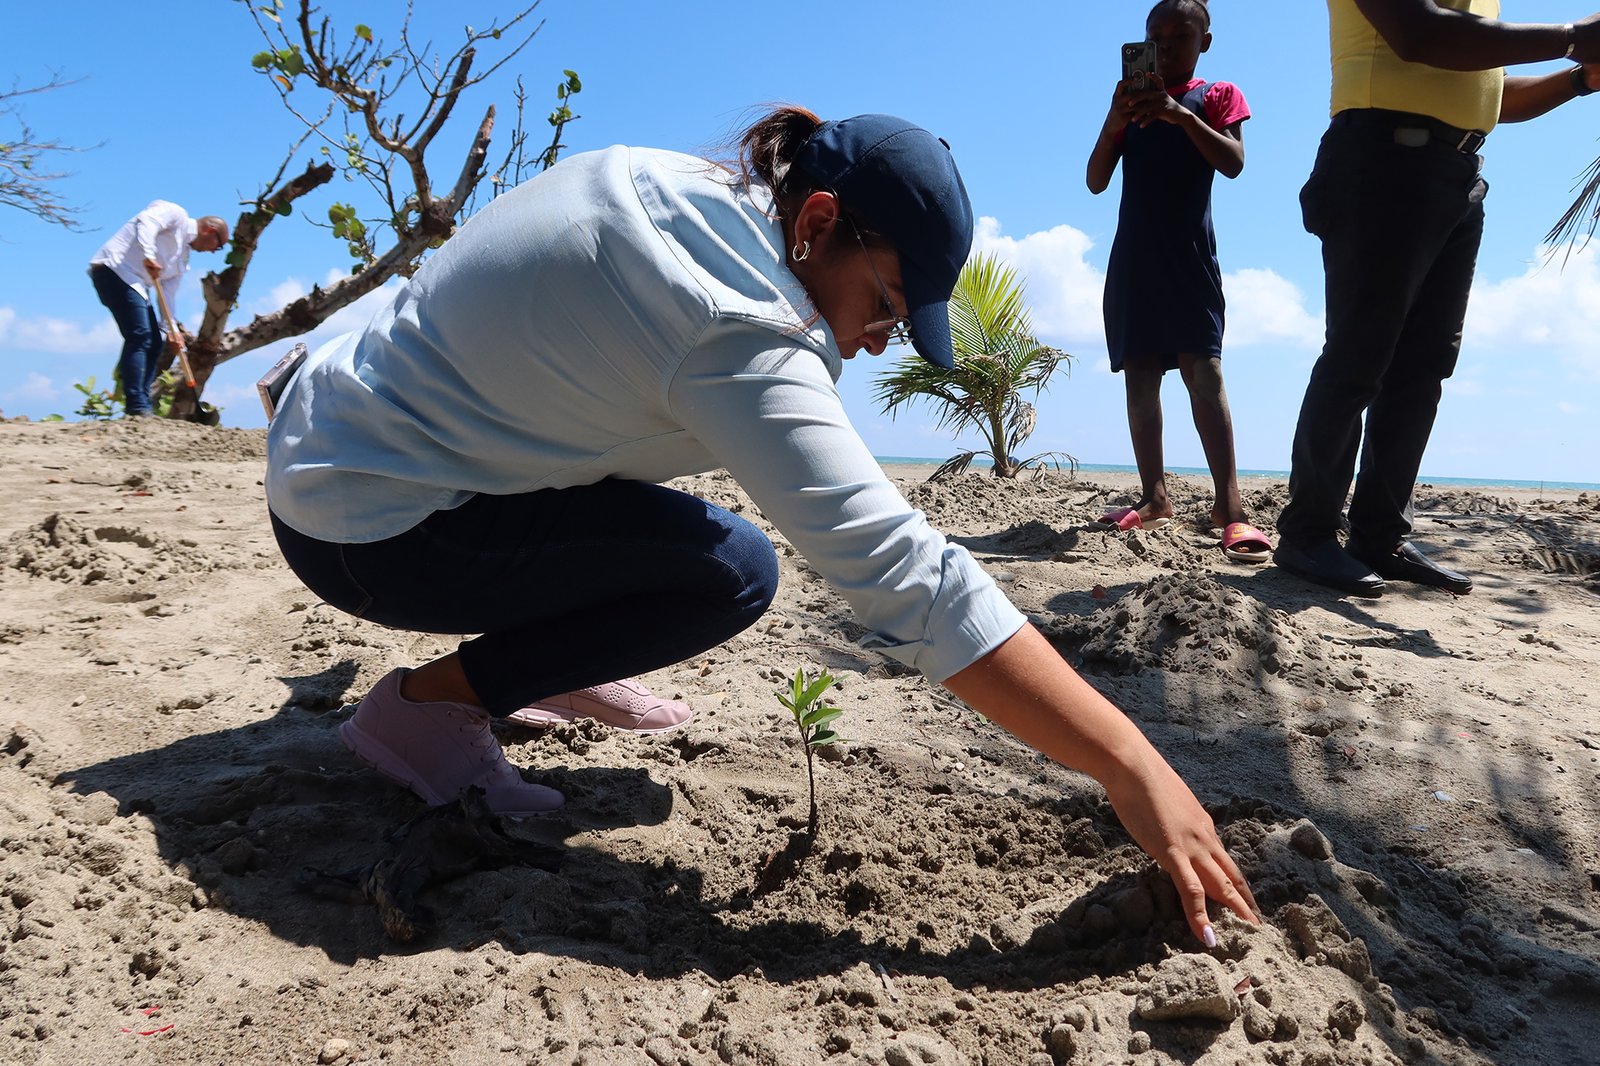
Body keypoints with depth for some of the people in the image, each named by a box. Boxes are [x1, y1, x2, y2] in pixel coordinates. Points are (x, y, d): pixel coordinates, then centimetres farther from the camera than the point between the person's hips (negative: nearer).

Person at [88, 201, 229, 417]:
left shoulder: (183, 256, 25)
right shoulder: (176, 214, 3)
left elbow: (169, 292, 19)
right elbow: (146, 221, -18)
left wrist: (172, 329, 9)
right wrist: (148, 255, -30)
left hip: (136, 283, 10)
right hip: (114, 268, -10)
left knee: (153, 343, 7)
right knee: (139, 337, -17)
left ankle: (143, 406, 9)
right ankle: (137, 407, -20)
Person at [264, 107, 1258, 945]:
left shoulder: (669, 181, -2)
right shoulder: (739, 333, -28)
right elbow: (906, 575, -34)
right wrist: (1135, 770, -30)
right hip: (363, 529, -9)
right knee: (732, 571, -16)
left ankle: (522, 664, 19)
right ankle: (425, 704, -6)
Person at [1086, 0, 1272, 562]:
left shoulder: (1217, 95, 10)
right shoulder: (1132, 100, 17)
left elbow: (1233, 163, -8)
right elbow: (1096, 182, 6)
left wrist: (1181, 115, -19)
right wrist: (1114, 121, -11)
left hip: (1189, 252, -4)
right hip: (1132, 256, 4)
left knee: (1202, 366, -15)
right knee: (1139, 373, 0)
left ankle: (1229, 503, -21)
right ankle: (1155, 497, 4)